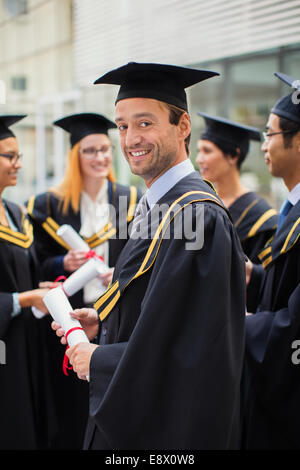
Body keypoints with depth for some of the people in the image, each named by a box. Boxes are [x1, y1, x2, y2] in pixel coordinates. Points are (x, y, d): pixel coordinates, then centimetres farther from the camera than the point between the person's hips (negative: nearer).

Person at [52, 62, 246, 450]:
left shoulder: (196, 214, -23)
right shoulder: (158, 203, 8)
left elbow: (183, 345, -26)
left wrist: (97, 361, -13)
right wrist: (100, 320, 2)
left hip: (172, 427, -9)